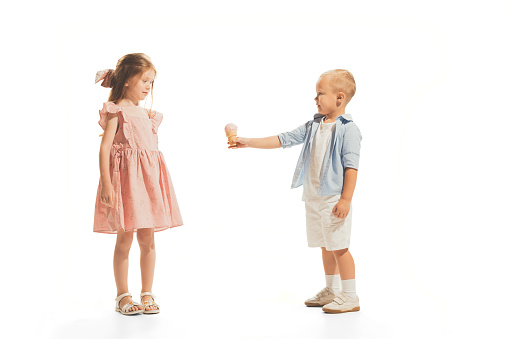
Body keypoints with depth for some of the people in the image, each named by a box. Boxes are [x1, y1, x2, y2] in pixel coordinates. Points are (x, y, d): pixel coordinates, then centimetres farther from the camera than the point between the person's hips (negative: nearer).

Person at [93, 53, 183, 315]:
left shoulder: (147, 114, 15)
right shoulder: (116, 111, -6)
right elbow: (105, 148, -12)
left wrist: (160, 183, 19)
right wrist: (106, 183, -20)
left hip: (148, 179, 6)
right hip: (125, 177, -6)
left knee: (147, 239, 7)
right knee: (125, 239, 1)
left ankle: (147, 293, 16)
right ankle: (122, 295, 12)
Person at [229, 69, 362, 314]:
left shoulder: (348, 129, -11)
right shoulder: (313, 126, 11)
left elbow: (351, 166, -15)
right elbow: (283, 140, 11)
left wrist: (346, 199, -19)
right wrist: (248, 142, 7)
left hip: (334, 199, -8)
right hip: (313, 198, 8)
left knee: (339, 246, -4)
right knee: (325, 246, 16)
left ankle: (350, 297, 6)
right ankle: (331, 291, 28)